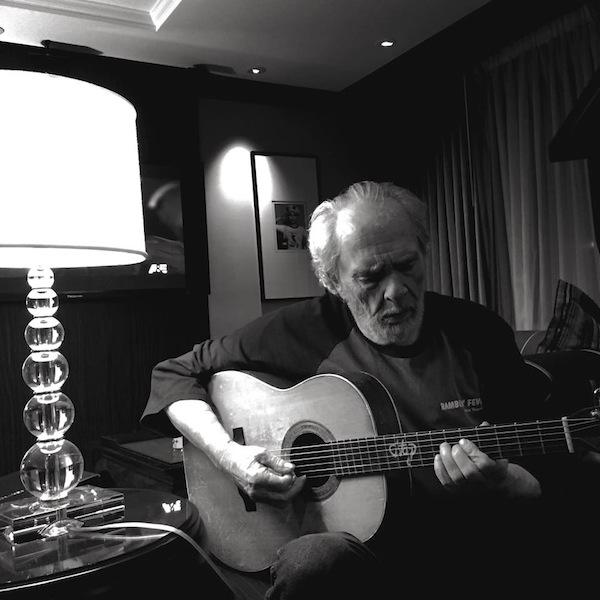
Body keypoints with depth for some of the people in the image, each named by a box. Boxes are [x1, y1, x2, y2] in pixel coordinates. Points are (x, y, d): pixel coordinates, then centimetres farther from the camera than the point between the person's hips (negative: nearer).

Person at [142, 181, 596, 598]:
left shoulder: (478, 333, -1)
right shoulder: (307, 331, -4)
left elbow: (538, 480, 5)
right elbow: (175, 374, 3)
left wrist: (498, 482, -20)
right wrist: (230, 455, -12)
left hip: (466, 542, 2)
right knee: (308, 563, -35)